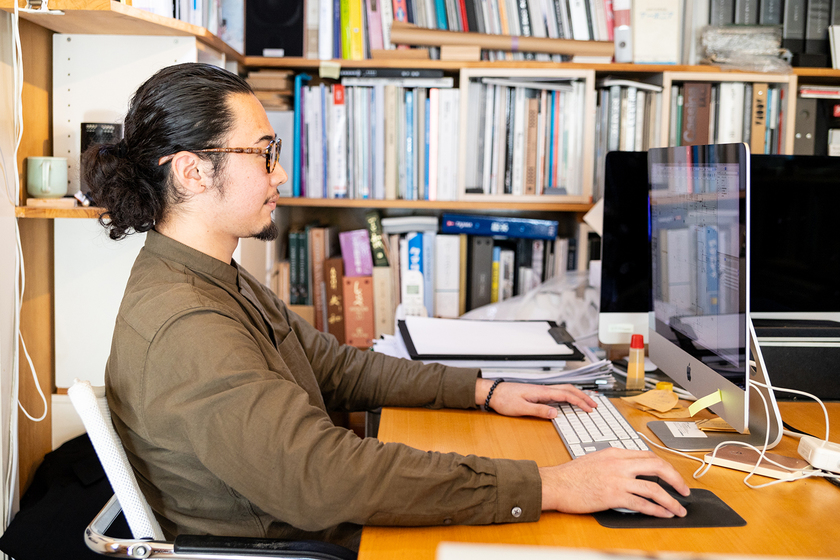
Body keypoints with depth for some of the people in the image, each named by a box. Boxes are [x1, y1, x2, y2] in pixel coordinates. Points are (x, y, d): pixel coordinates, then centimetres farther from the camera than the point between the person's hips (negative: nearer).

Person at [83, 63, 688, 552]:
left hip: (321, 525, 9)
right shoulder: (182, 327, -27)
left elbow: (337, 367, 15)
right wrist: (549, 486, -33)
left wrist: (483, 390, 8)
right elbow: (325, 477, -35)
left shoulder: (221, 282, 8)